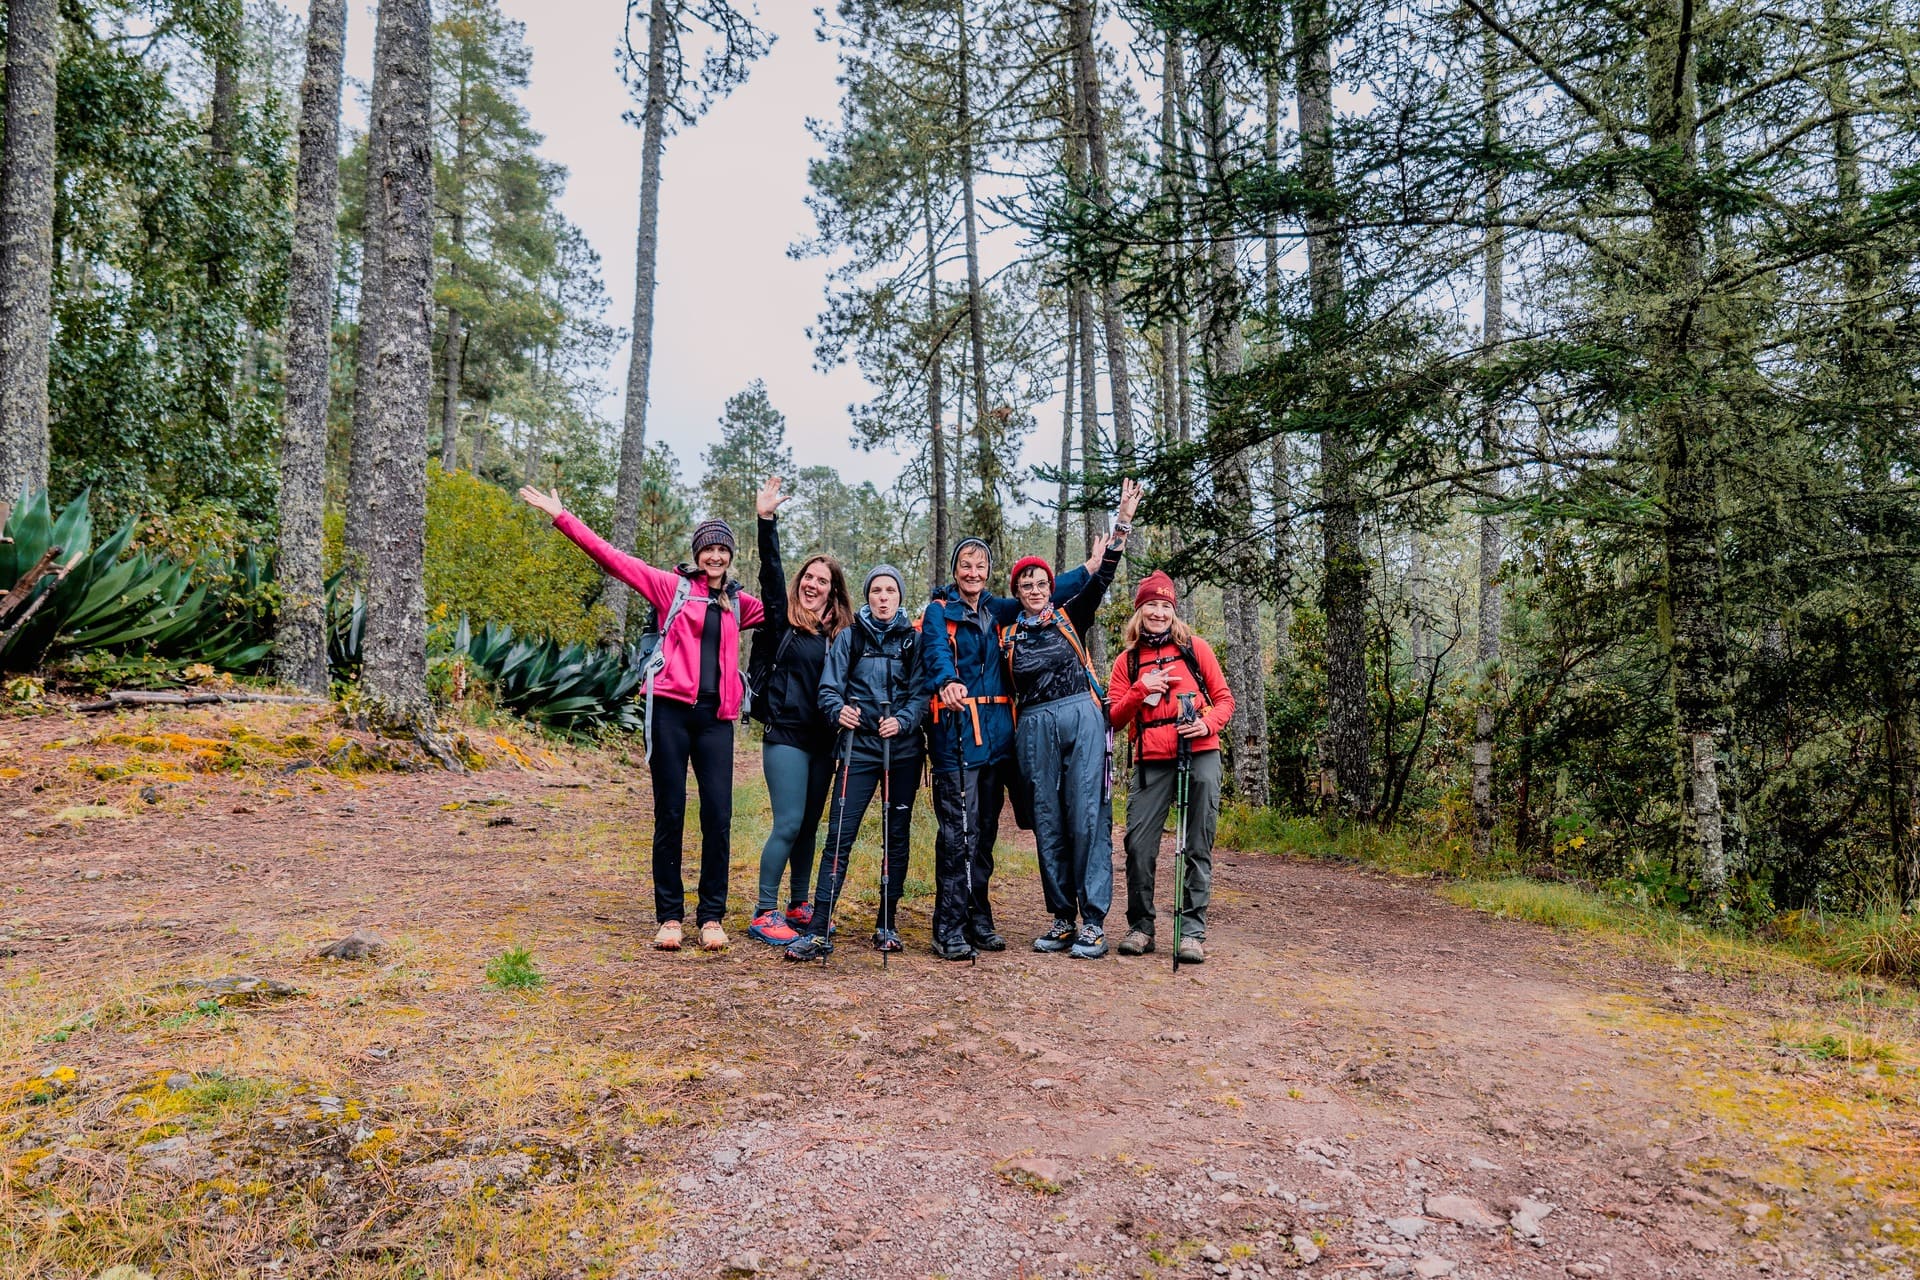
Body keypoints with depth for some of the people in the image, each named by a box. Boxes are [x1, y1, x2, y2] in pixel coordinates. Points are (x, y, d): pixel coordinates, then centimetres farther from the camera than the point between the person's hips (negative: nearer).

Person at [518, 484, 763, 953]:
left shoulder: (738, 602, 17)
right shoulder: (673, 586, 7)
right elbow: (612, 558, 4)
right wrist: (562, 518, 1)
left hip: (716, 717, 3)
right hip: (672, 710, -3)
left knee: (718, 816, -2)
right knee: (670, 814, 2)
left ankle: (712, 916, 9)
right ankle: (669, 916, 11)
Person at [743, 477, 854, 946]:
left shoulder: (839, 633, 11)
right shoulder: (782, 619, -1)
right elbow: (770, 573, -12)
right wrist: (766, 520, -20)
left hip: (822, 740, 5)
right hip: (786, 735, -5)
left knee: (809, 825, 12)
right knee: (789, 824, -11)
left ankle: (799, 907, 24)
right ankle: (764, 914, -2)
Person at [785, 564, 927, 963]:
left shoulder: (914, 641, 7)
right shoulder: (849, 637, 5)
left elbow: (921, 693, -1)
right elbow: (829, 689, -2)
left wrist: (902, 721, -19)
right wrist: (839, 710, -22)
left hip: (903, 750, 2)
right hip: (859, 747, -1)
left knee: (897, 837, 7)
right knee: (839, 836, -9)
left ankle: (887, 925, 20)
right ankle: (819, 932, -9)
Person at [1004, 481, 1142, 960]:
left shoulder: (1070, 617, 11)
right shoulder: (1009, 635, 16)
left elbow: (1102, 578, 1)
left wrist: (1122, 524, -8)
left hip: (1081, 717, -2)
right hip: (1034, 727, 2)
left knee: (1087, 815, -8)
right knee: (1048, 822, 3)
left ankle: (1094, 921, -5)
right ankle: (1062, 918, 11)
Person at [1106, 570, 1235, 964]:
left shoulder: (1195, 647, 10)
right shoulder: (1127, 660, 13)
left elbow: (1224, 698, 10)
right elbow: (1114, 719, 8)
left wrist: (1208, 724, -10)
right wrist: (1140, 690, -8)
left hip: (1200, 756, -1)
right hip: (1151, 761, 1)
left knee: (1198, 846, 0)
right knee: (1138, 843, -7)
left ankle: (1192, 931, 8)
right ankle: (1140, 926, 9)